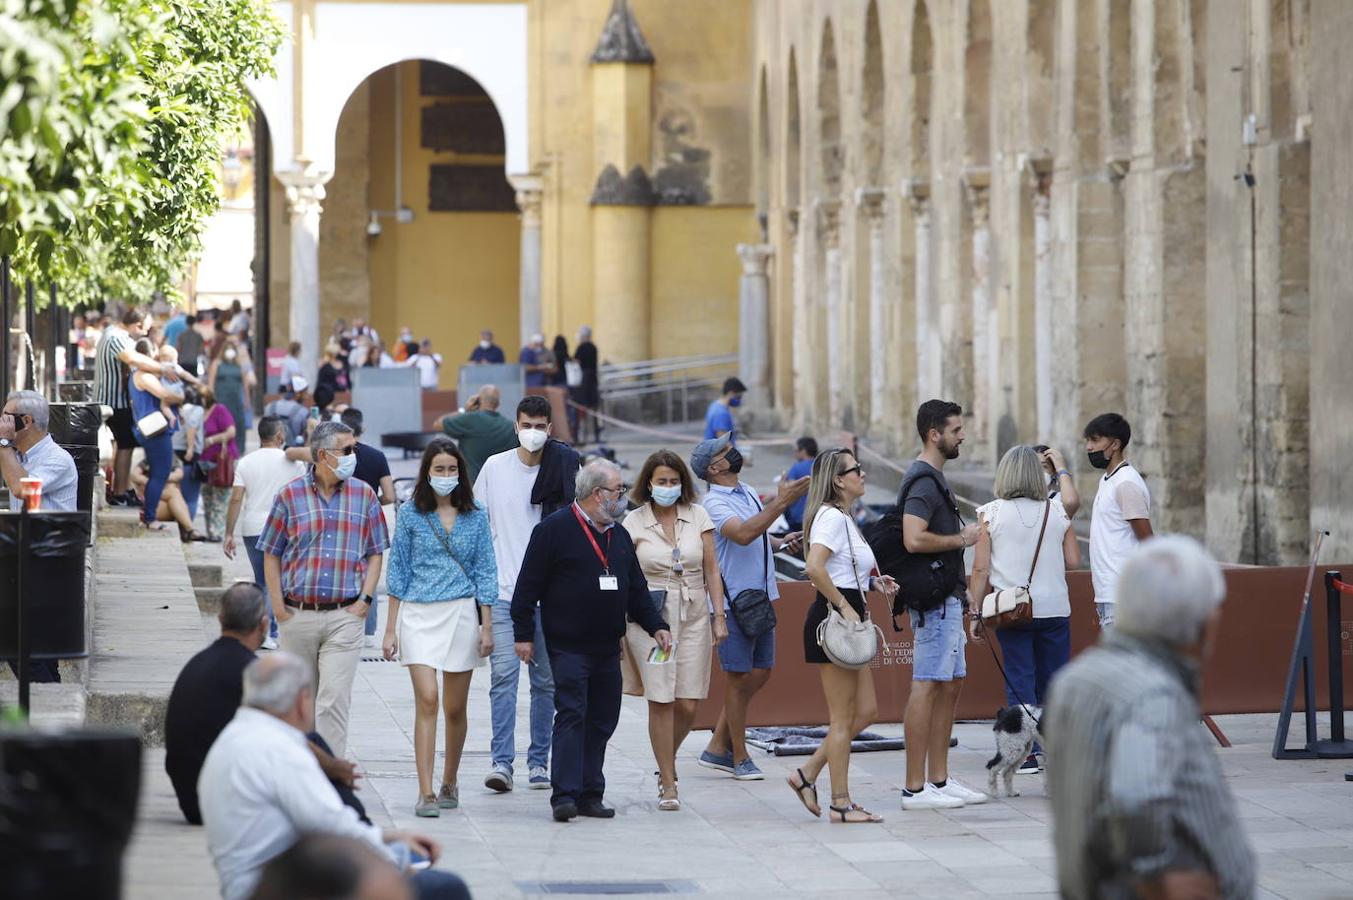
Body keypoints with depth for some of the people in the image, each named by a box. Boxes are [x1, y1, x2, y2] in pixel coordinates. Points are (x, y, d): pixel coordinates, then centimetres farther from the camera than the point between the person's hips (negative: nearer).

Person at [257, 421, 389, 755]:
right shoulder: (290, 495, 2)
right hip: (297, 615, 1)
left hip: (344, 616, -1)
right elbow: (271, 554, 6)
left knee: (334, 701, -10)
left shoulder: (363, 495, 5)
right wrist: (278, 606, -2)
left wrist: (365, 599, -2)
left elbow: (375, 553, 10)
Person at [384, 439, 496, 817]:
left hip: (462, 614, 2)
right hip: (418, 614, -2)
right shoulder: (410, 515, 3)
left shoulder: (475, 517, 6)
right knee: (427, 700, -13)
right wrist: (391, 628, 3)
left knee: (455, 707, 8)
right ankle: (425, 793, -14)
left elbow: (485, 573, 7)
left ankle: (449, 781, 27)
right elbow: (398, 573, 5)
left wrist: (487, 627, 1)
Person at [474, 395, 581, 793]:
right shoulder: (495, 467, 4)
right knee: (504, 674, -10)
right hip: (503, 591, 0)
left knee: (546, 680, 6)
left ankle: (539, 761, 15)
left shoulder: (564, 469, 1)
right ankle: (501, 761, -12)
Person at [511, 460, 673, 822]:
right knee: (571, 717, -11)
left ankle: (590, 795, 13)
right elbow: (529, 585, -7)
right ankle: (565, 795, -12)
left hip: (607, 648, 7)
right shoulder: (554, 530, -7)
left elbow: (636, 589, 21)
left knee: (602, 721, 7)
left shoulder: (619, 536, 15)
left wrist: (656, 625, 9)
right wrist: (524, 634, -9)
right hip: (568, 646, -7)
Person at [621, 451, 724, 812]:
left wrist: (719, 616, 3)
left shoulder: (698, 516, 5)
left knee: (688, 704, -1)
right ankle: (668, 784, 1)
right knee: (660, 700, -7)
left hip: (693, 617, 2)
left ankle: (667, 762, 27)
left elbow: (711, 570, 8)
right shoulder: (634, 522, 0)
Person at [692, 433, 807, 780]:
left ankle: (718, 747, 21)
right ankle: (739, 758, 8)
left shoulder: (748, 492, 14)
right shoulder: (715, 503, -13)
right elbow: (742, 534, -31)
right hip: (734, 599, -9)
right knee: (738, 677, -1)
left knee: (760, 673, 12)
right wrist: (780, 503, -35)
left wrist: (783, 542, 5)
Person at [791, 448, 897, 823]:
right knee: (842, 718, -4)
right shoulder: (831, 517, -14)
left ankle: (807, 775, 16)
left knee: (866, 711, 11)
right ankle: (840, 803, 3)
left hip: (847, 620, 10)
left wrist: (873, 582, 12)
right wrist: (844, 606, -23)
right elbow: (814, 568, -28)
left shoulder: (844, 518, 17)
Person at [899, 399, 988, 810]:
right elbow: (914, 539, -28)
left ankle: (939, 780, 17)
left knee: (951, 684, 13)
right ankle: (915, 788, -8)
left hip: (947, 597, 11)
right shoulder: (923, 481, -16)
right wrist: (961, 538, -15)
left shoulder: (934, 478, 17)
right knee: (927, 687, -9)